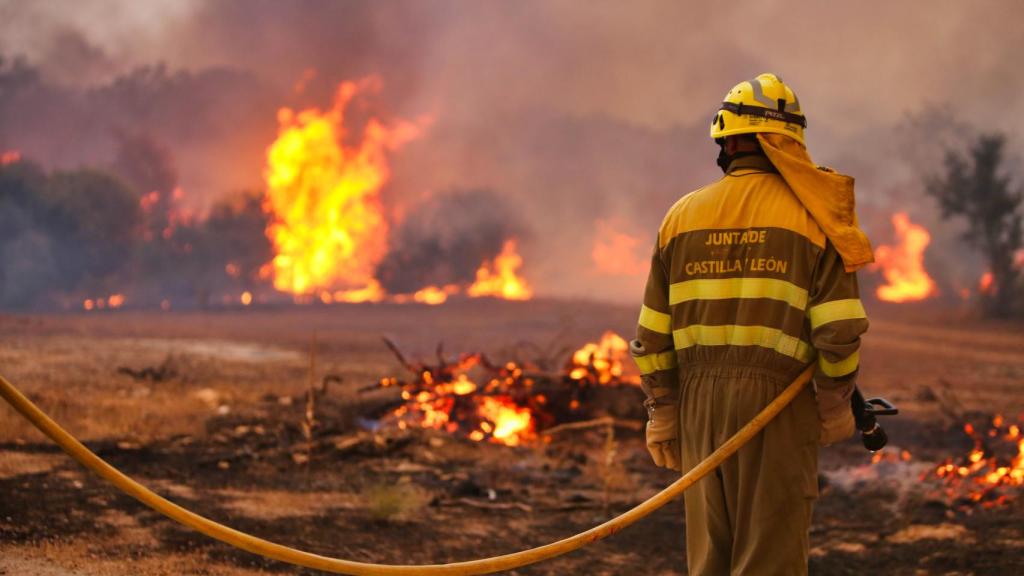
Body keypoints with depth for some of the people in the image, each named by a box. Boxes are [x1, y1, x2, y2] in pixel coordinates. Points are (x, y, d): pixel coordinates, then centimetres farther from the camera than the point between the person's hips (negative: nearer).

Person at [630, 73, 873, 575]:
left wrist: (661, 412, 13)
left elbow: (654, 332, 6)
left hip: (699, 400, 4)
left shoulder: (684, 215, 7)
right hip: (777, 401, -3)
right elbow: (839, 327, -9)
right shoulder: (812, 217, -3)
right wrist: (835, 403, 4)